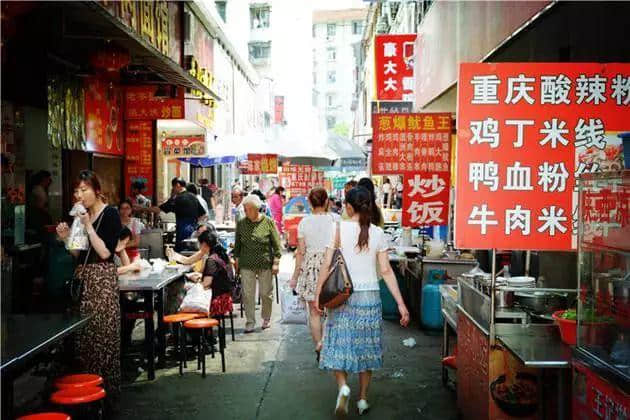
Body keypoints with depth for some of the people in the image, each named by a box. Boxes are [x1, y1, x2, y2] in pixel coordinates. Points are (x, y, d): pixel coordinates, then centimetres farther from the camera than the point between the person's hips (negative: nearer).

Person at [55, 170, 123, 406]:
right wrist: (66, 238, 2)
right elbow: (79, 254, 18)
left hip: (102, 279, -7)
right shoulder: (81, 215, 15)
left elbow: (105, 252, -16)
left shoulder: (110, 214, -6)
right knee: (83, 335, 7)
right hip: (82, 277, 7)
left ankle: (107, 391, 4)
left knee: (103, 334, -5)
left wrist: (88, 226, -15)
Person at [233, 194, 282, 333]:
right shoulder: (241, 223, 3)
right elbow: (237, 244, 12)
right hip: (246, 265, 2)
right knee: (247, 294, -1)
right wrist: (236, 260, 9)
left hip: (265, 264, -2)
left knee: (266, 293, 7)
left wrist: (276, 262, -5)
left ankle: (266, 318, 27)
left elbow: (276, 244, -1)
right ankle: (250, 322, 8)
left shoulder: (268, 223, -4)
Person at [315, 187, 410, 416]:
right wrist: (401, 304, -1)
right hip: (370, 295, 2)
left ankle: (343, 386, -14)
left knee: (340, 344, 9)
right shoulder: (378, 233, -1)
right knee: (365, 346, 14)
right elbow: (386, 271, -3)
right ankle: (363, 399, 22)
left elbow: (327, 264, -9)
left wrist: (318, 293, 0)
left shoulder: (339, 228, -8)